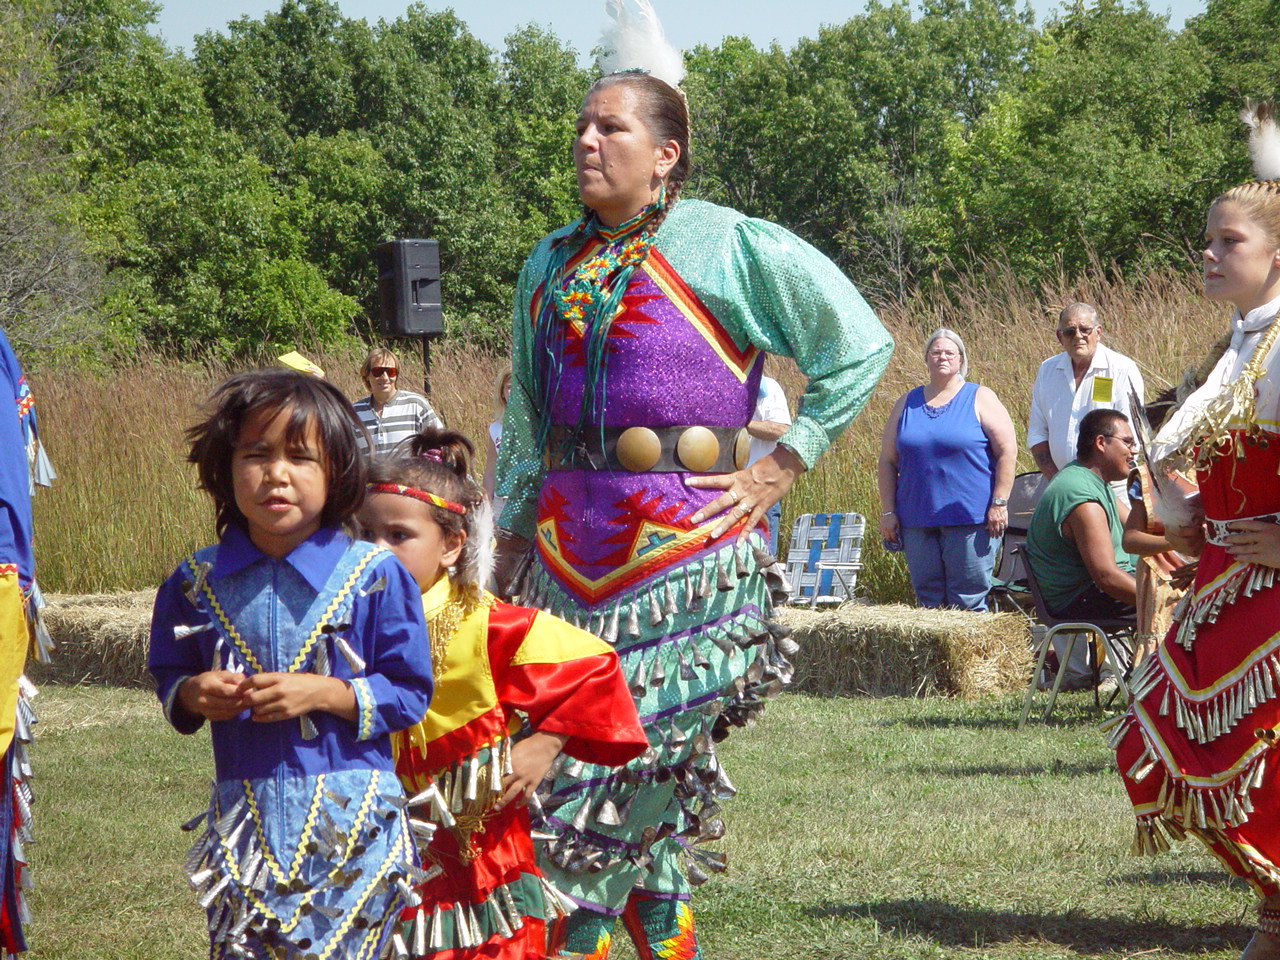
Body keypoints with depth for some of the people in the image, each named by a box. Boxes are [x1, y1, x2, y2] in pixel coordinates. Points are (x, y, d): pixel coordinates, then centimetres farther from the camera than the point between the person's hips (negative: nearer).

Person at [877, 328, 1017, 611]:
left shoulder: (980, 399, 3)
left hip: (971, 519, -4)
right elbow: (887, 461, 14)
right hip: (917, 521, 4)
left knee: (968, 602, -4)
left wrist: (999, 503, -9)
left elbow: (1007, 451, -2)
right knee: (927, 601, 5)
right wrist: (888, 512, 6)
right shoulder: (907, 404, 13)